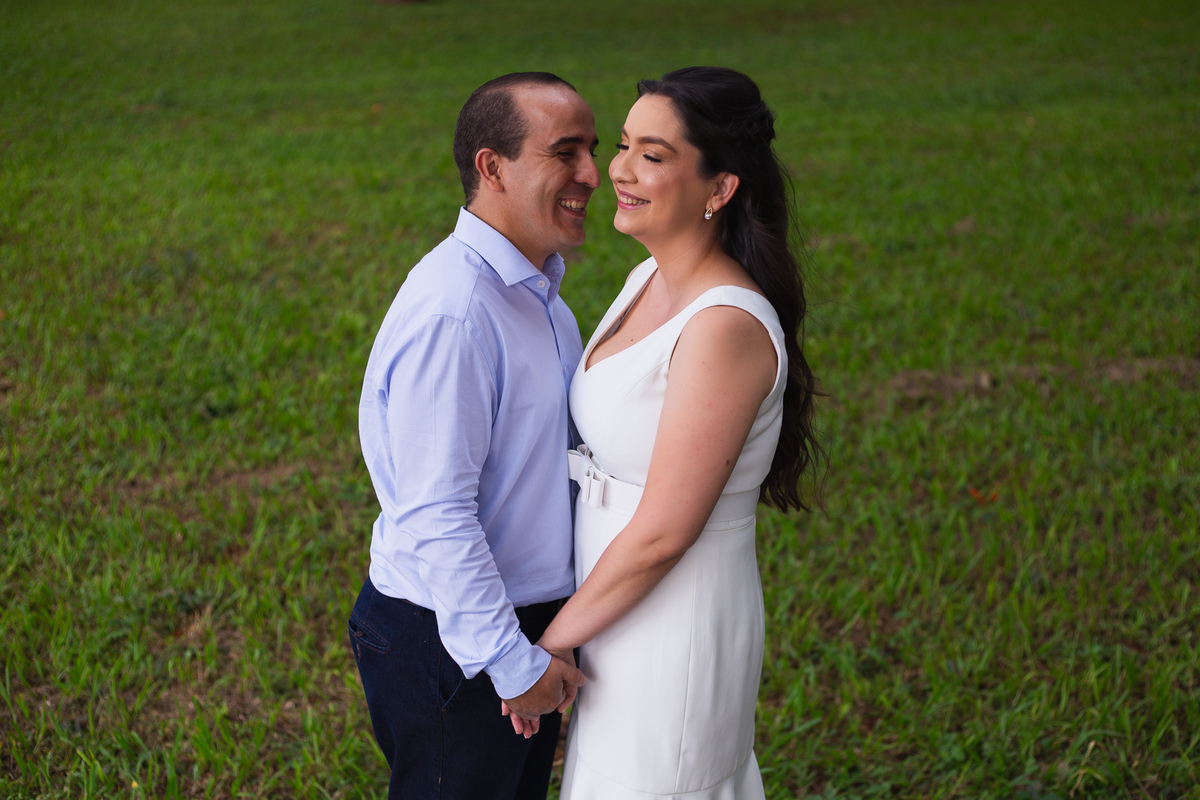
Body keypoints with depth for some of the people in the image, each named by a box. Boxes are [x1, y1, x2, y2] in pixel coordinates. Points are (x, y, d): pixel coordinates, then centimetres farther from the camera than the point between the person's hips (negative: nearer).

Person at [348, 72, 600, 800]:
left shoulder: (539, 289, 6)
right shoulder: (452, 309, -26)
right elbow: (435, 516, -27)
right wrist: (511, 662, -22)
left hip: (528, 622, 9)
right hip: (448, 638, -9)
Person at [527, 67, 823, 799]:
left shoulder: (726, 326, -25)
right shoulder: (650, 281, 3)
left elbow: (661, 533, -23)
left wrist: (550, 642, -12)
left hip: (677, 629, -9)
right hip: (628, 611, 9)